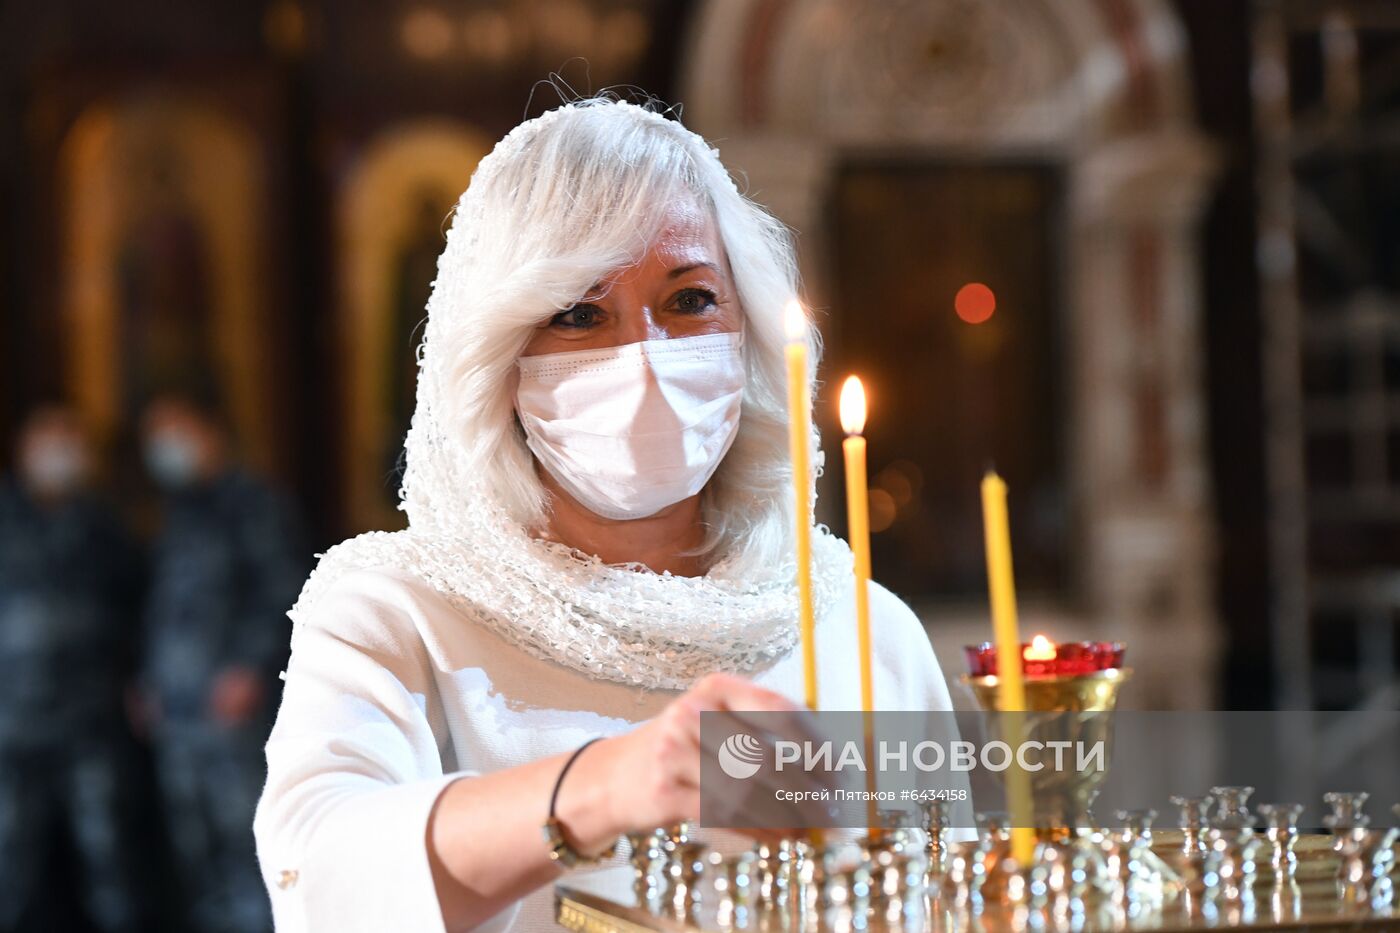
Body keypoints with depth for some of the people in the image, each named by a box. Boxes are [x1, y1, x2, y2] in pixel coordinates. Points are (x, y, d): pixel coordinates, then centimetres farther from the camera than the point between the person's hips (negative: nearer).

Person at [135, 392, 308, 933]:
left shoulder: (254, 505, -1)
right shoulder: (177, 519, 22)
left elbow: (283, 593, -10)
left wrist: (251, 668, -18)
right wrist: (150, 682, 14)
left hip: (232, 704, -8)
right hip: (175, 713, 8)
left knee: (243, 840, -11)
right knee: (194, 846, 7)